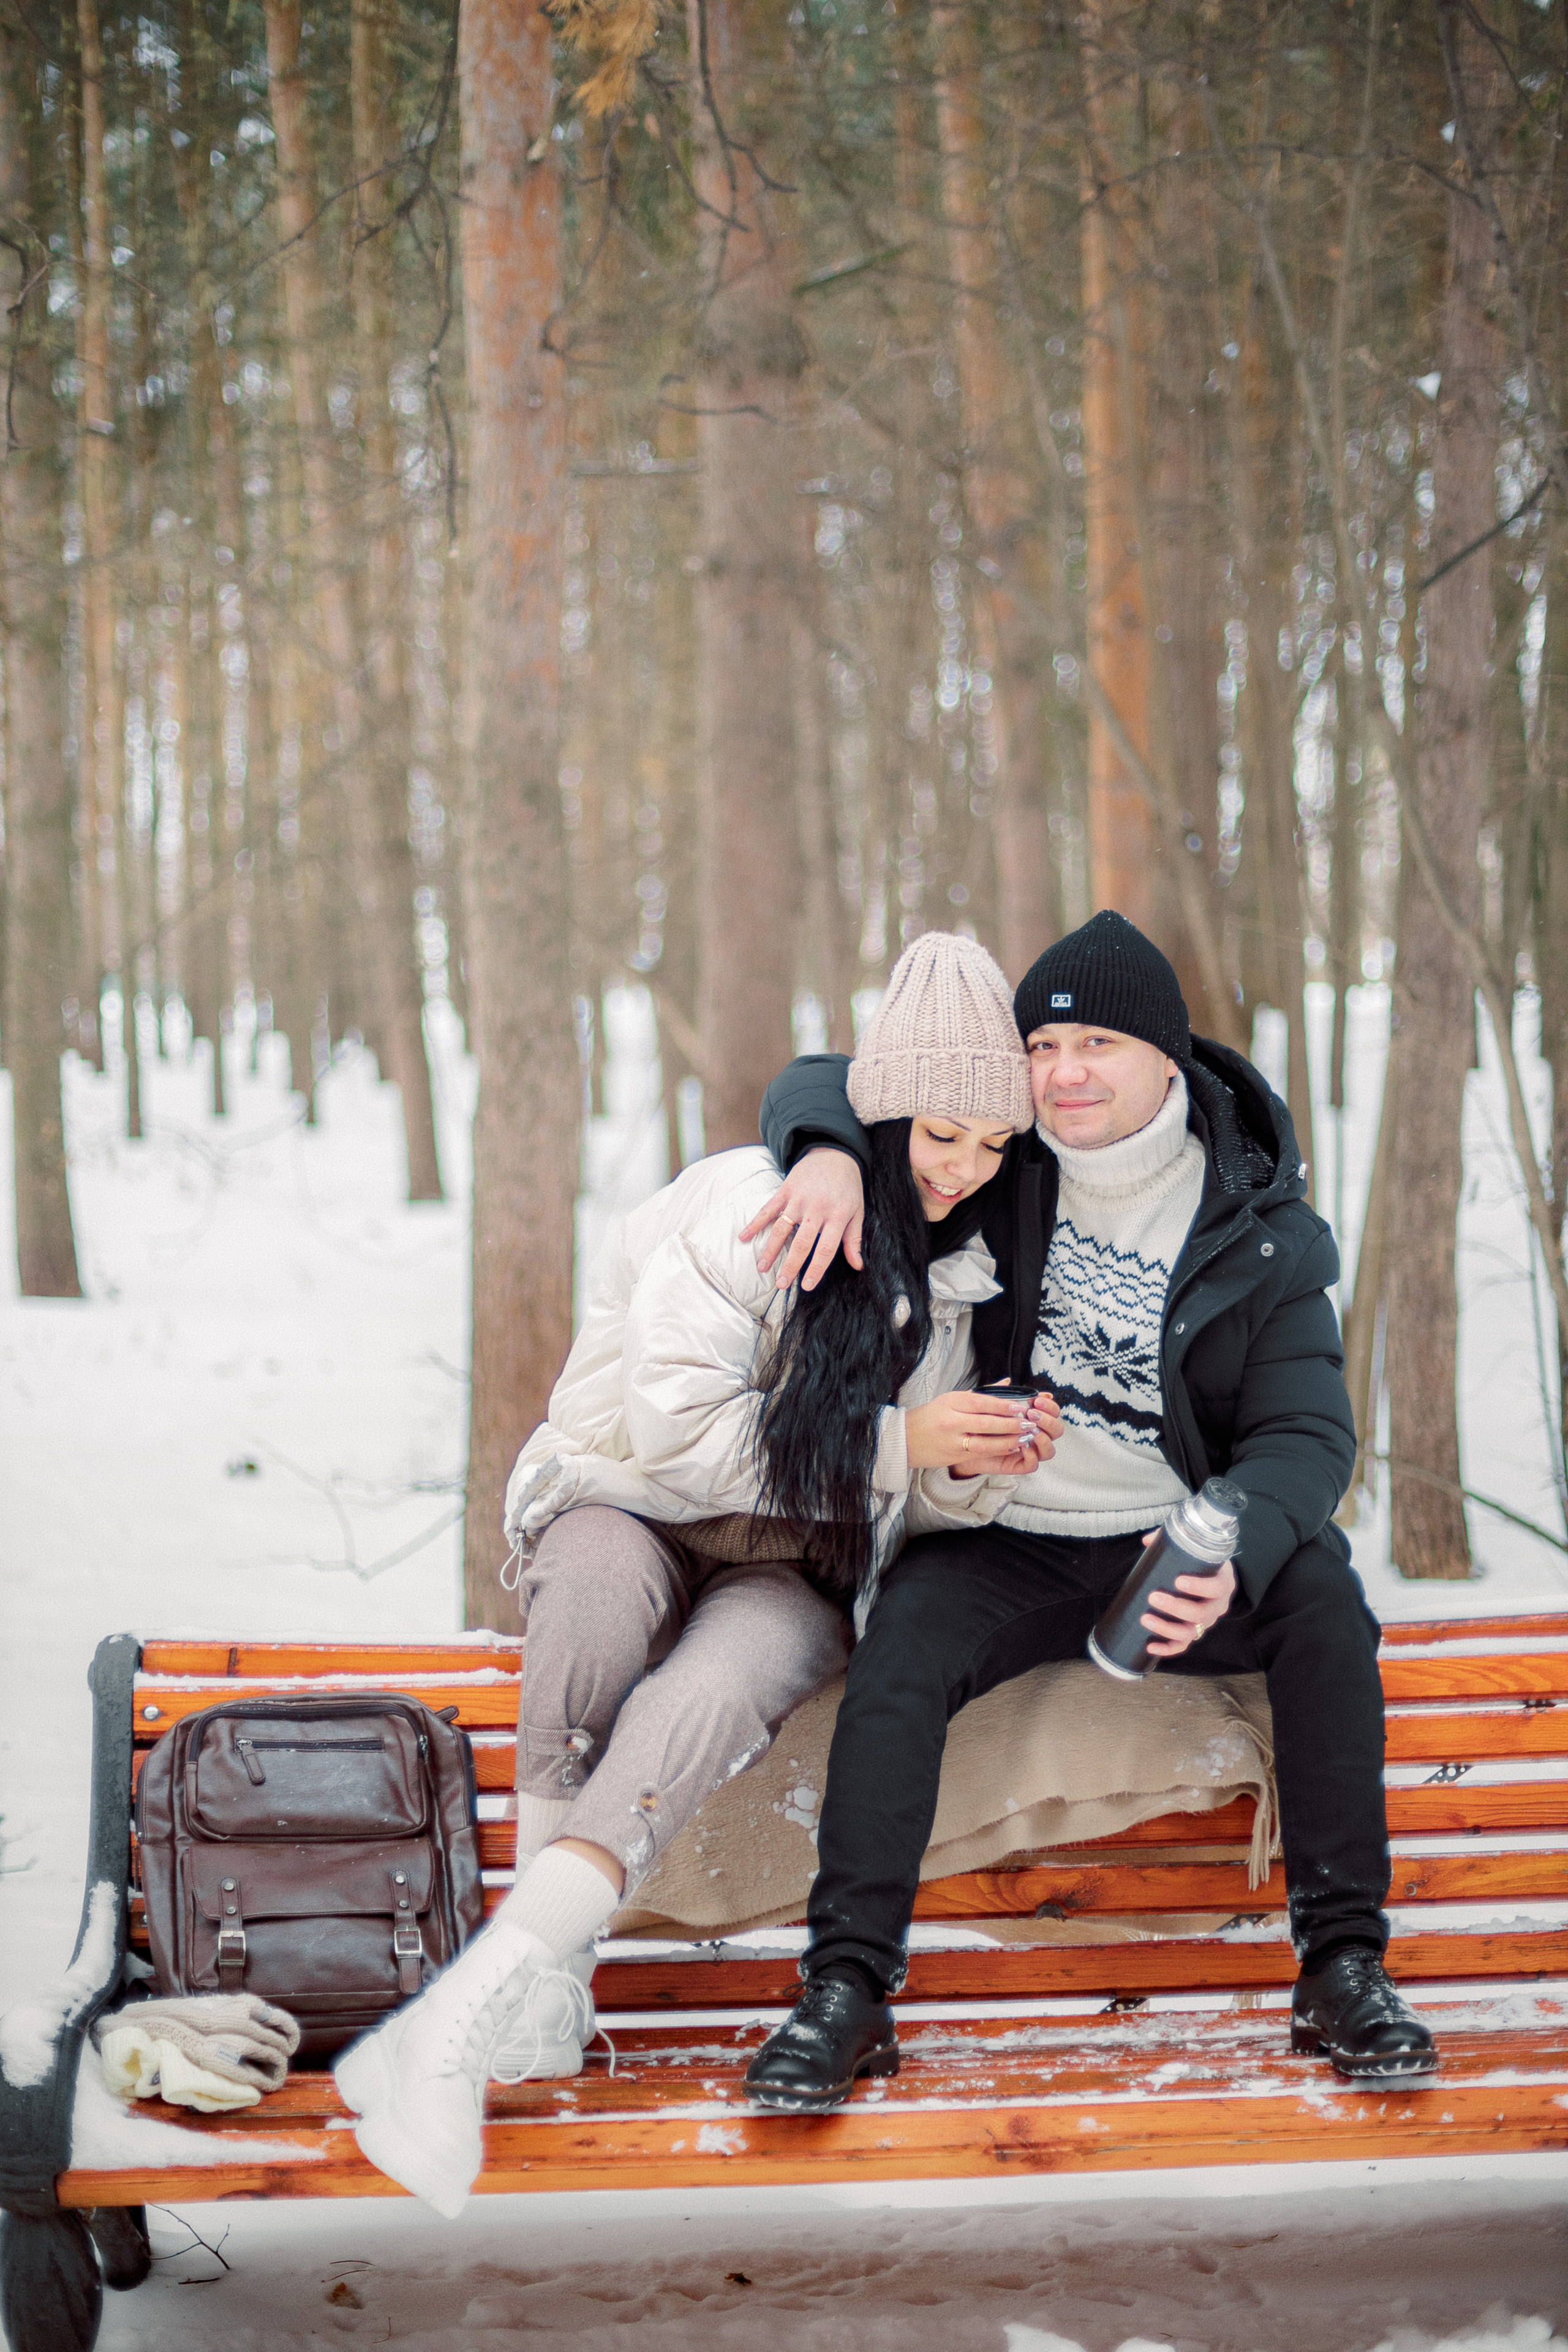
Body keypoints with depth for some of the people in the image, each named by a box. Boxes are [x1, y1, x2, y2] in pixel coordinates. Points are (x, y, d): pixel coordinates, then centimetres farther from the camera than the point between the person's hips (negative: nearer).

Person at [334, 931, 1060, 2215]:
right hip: (630, 1518, -2)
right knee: (605, 1571, -41)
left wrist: (980, 1467, -12)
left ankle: (463, 2017, -47)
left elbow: (928, 1506, 13)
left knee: (710, 1692, -35)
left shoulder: (956, 1272, 10)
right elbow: (676, 1426, -18)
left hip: (790, 1581, 3)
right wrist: (899, 1440, -20)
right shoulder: (742, 1208, -10)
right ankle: (549, 1965, -36)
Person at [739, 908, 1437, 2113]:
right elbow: (822, 1082, 6)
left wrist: (1230, 1554, -34)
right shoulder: (1004, 1160, 0)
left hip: (1179, 1546, 0)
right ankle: (849, 1984, -30)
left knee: (1322, 1594, -28)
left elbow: (1307, 1434, -12)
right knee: (903, 1644, -29)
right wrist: (830, 1152, -21)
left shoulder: (1263, 1234, -5)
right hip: (1003, 1546, 1)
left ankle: (1344, 1962, -24)